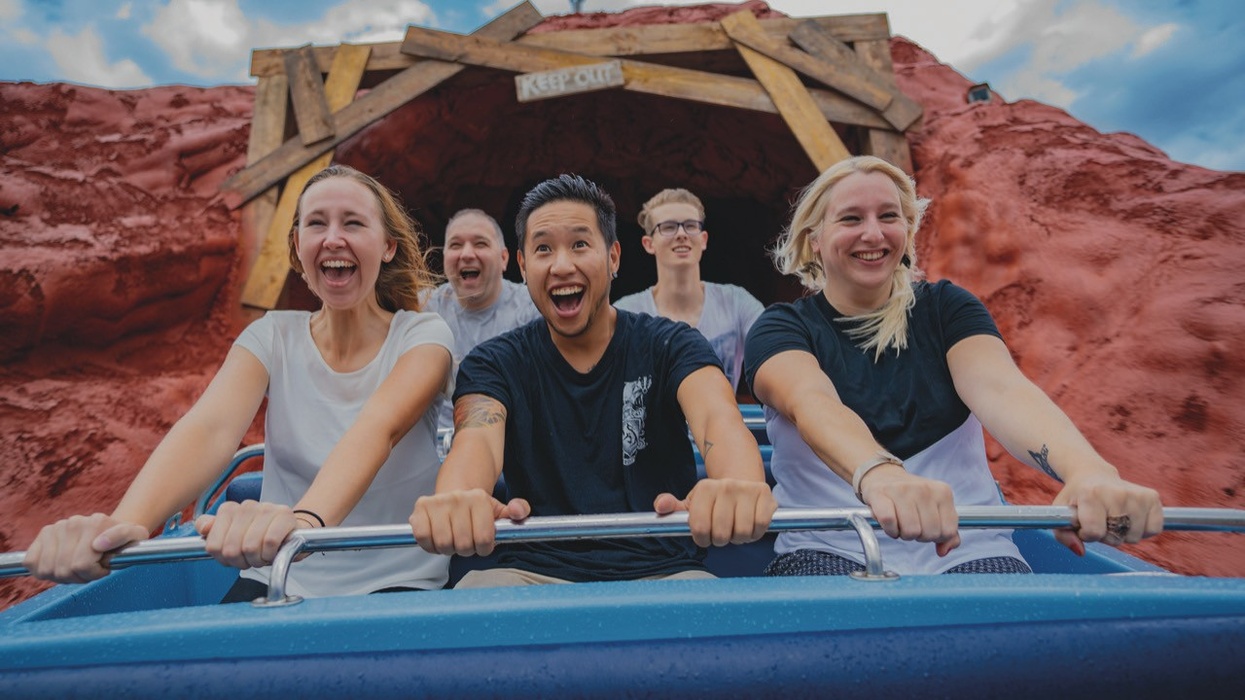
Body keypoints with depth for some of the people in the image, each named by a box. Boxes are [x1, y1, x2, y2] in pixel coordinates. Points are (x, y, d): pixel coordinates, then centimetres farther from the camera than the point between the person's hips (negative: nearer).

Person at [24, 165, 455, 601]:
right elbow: (212, 427, -18)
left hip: (396, 586, -2)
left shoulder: (423, 336, -7)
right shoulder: (272, 337, 1)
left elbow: (379, 428, -28)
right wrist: (125, 523, -37)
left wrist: (306, 520, -47)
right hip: (279, 582, 3)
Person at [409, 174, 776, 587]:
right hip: (534, 573, 1)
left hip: (661, 573, 0)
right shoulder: (495, 364, 3)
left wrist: (738, 487, -46)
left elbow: (718, 419, -20)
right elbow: (477, 438, -19)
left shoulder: (669, 346, 1)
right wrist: (454, 499, -45)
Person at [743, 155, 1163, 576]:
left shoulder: (946, 309, 9)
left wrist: (1089, 470, -32)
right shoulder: (780, 329, 2)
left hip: (965, 546, 2)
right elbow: (810, 400, -21)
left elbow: (1001, 389, -11)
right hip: (829, 549, -1)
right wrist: (877, 475, -43)